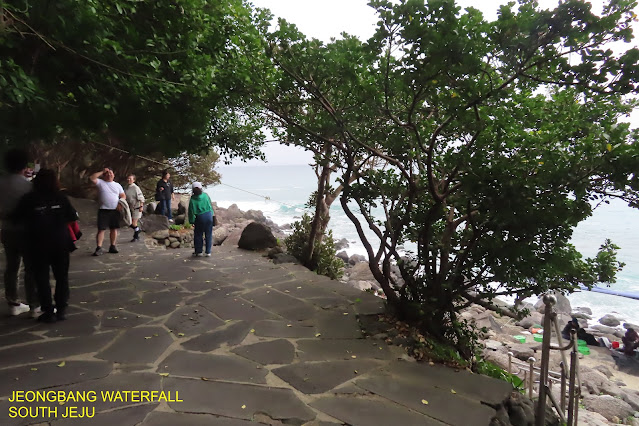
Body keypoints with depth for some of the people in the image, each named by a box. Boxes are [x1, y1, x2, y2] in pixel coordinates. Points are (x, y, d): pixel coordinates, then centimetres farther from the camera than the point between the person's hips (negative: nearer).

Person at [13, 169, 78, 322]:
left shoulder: (29, 199, -7)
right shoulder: (61, 198, -3)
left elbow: (17, 218, -2)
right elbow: (73, 217, -1)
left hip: (38, 245, -1)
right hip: (60, 243, 1)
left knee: (42, 278, 8)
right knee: (62, 277, 12)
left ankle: (48, 312, 9)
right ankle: (61, 310, 14)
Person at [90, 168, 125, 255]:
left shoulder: (117, 185, 15)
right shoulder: (100, 182, 6)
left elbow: (123, 195, 14)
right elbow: (92, 178, -11)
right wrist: (102, 172, -6)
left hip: (115, 210, 3)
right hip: (104, 210, -3)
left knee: (114, 229, 7)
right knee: (101, 229, -6)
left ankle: (113, 246, 16)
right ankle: (99, 248, -7)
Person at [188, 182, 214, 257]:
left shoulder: (192, 199, -8)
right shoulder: (206, 195, -1)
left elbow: (191, 211, -5)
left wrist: (192, 220, 4)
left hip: (200, 218, -2)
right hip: (209, 216, 2)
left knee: (198, 235, 13)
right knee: (208, 235, 9)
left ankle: (199, 251, 18)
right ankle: (208, 252, 11)